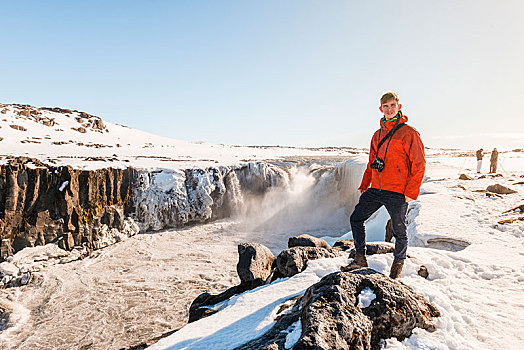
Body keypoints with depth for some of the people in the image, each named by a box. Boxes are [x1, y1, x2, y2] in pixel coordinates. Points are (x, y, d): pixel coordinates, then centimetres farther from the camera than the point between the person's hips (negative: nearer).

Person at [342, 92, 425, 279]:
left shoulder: (409, 133, -5)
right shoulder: (377, 135, 14)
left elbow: (419, 164, -8)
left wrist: (411, 192, -15)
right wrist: (364, 185, 14)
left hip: (397, 193, -6)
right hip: (375, 190, 6)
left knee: (399, 231, 6)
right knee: (356, 219, 5)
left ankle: (397, 266, 28)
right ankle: (360, 259, 19)